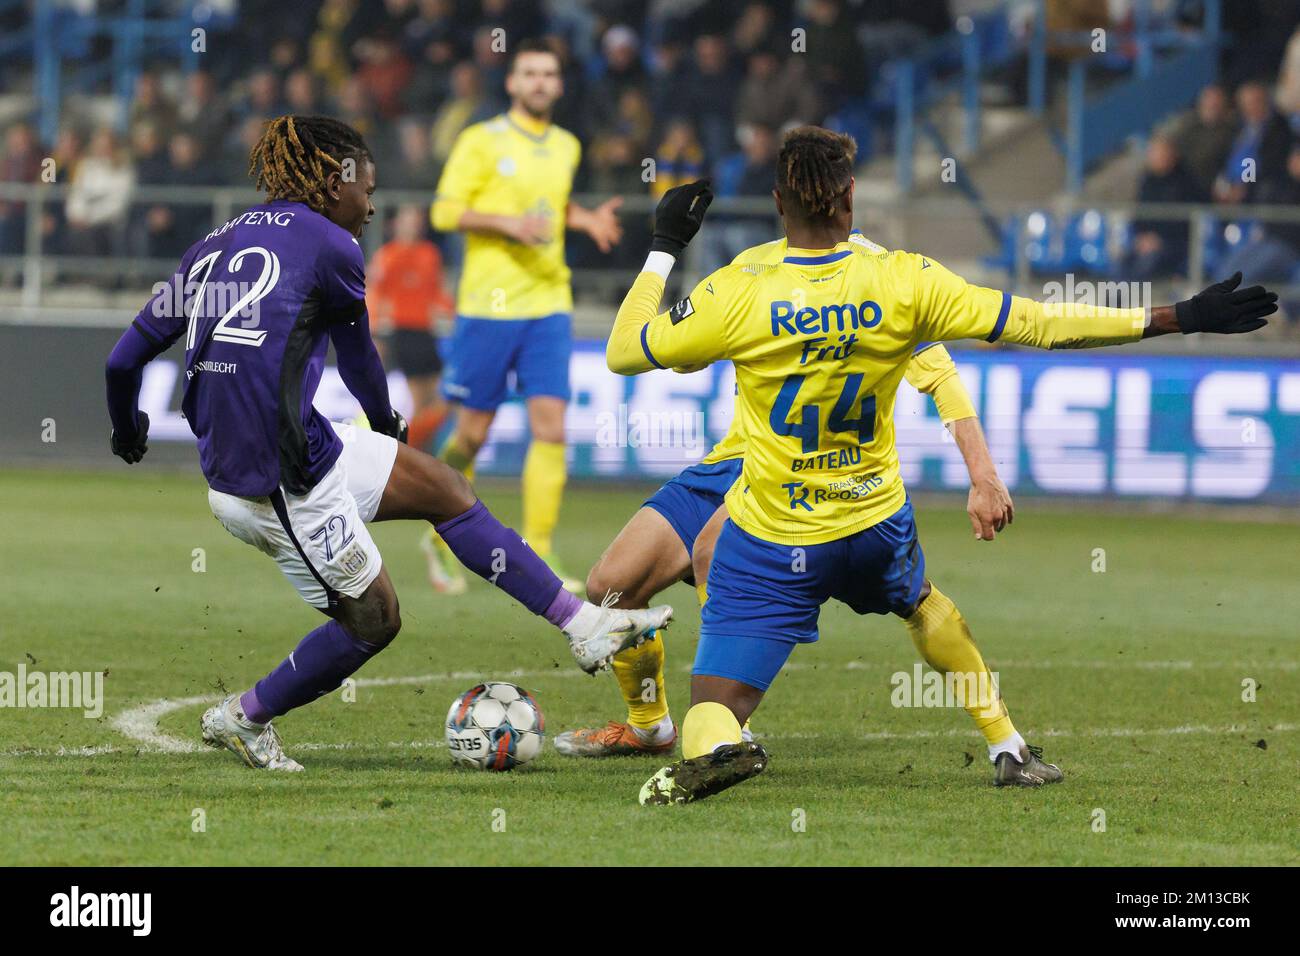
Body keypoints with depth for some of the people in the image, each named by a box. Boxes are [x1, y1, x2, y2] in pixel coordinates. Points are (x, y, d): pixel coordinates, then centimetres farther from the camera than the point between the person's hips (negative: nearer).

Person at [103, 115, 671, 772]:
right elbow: (358, 359, 10)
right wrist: (385, 422, 32)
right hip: (288, 488, -8)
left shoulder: (212, 247, 10)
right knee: (373, 621, 12)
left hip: (228, 466, 8)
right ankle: (243, 719, 28)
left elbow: (125, 359, 11)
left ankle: (583, 624, 17)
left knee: (444, 488, 14)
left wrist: (127, 435, 32)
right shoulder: (329, 246, -8)